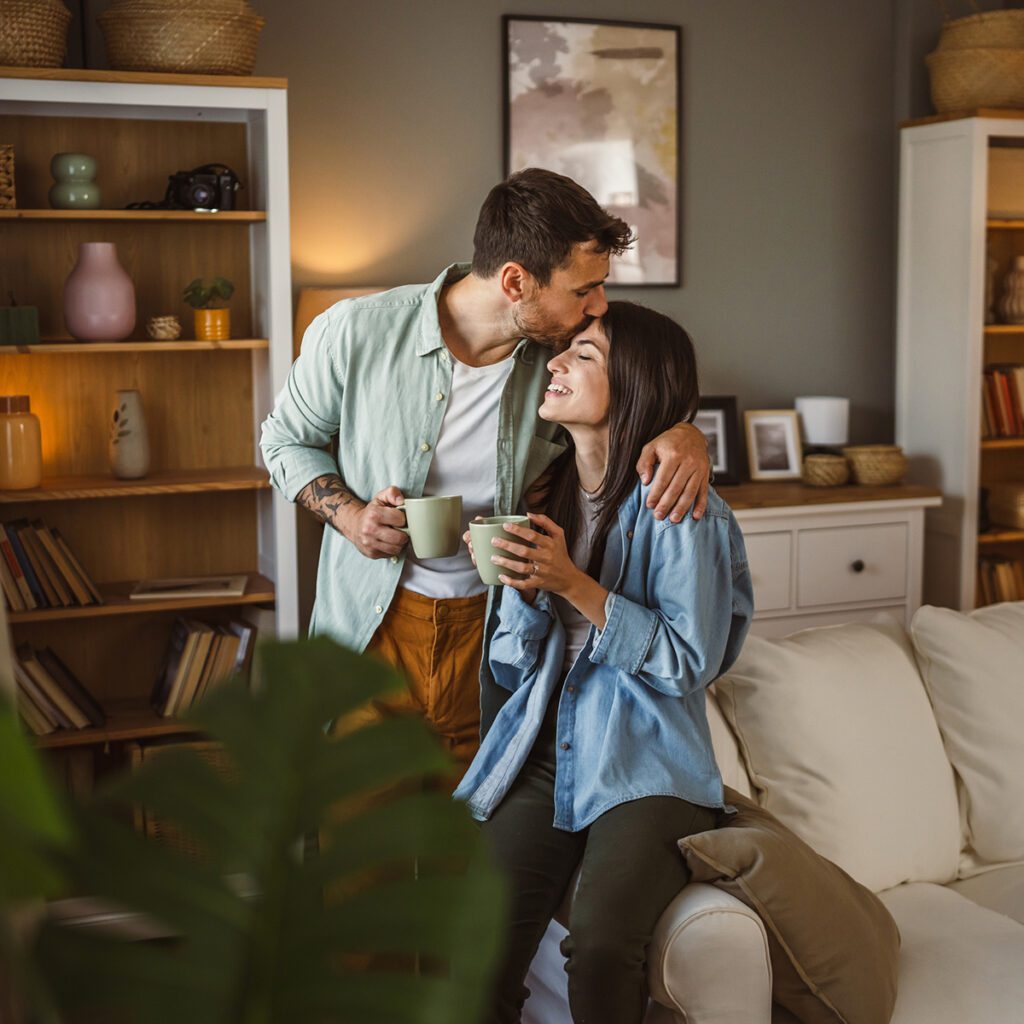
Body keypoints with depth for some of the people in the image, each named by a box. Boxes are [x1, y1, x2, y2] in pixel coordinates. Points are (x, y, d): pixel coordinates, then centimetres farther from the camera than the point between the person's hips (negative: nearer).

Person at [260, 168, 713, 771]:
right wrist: (349, 514, -16)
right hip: (372, 619, -1)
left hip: (491, 625, 2)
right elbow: (287, 439, 2)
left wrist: (684, 433, -16)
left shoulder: (567, 353, -10)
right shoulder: (354, 333, -14)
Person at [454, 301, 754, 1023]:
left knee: (600, 946, -28)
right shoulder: (546, 491, 10)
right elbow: (517, 666, 11)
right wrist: (524, 587, -10)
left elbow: (690, 661, -11)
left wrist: (573, 583, -18)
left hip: (647, 768, -4)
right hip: (545, 757, 4)